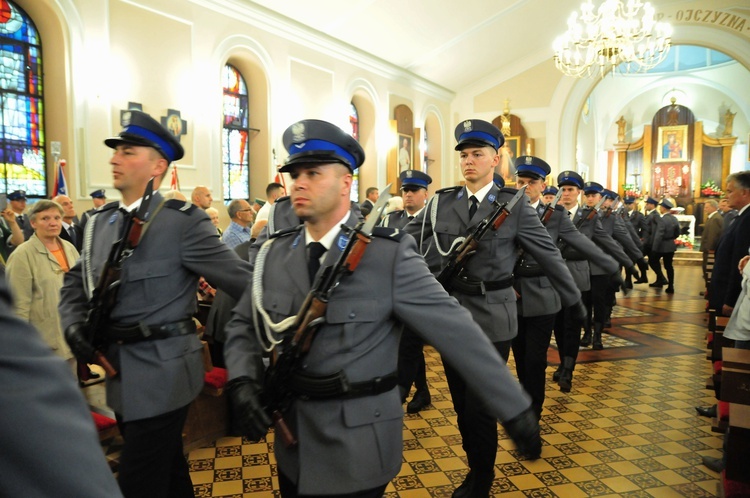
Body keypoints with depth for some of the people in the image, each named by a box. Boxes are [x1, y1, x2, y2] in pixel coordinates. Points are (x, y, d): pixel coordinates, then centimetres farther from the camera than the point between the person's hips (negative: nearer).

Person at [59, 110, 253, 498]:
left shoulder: (183, 220, -13)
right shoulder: (100, 222, 9)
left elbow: (241, 280, -14)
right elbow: (76, 281, 17)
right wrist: (74, 324, -1)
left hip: (162, 372, -7)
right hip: (121, 373, 7)